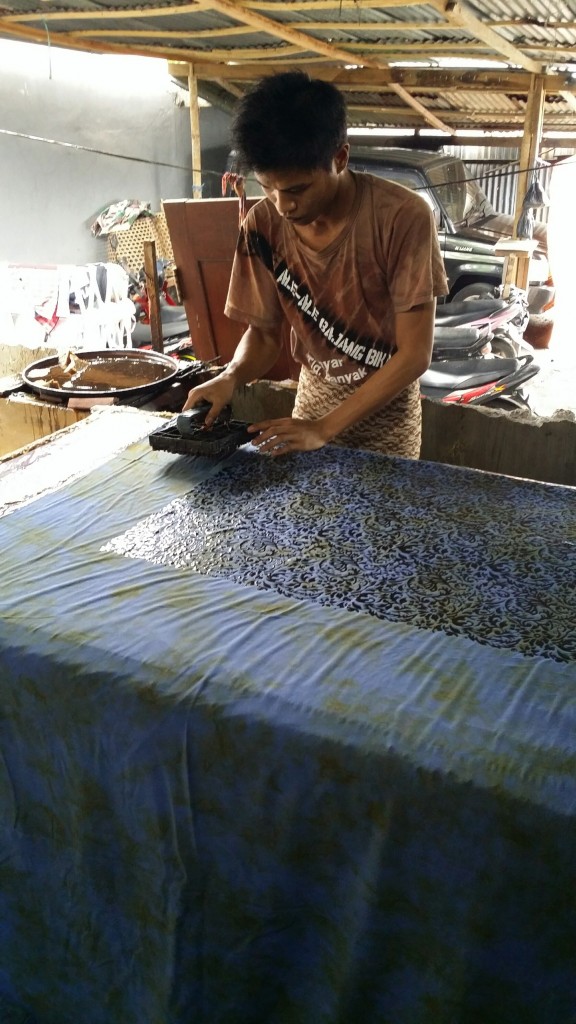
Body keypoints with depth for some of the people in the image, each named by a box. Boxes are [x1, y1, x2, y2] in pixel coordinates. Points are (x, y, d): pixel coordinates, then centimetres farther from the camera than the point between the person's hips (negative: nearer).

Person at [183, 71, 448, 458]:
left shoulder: (404, 217, -25)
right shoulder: (263, 225, -13)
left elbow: (415, 353, -24)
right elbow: (263, 333, -3)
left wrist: (325, 428, -28)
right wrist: (231, 377, -26)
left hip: (386, 408, -3)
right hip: (315, 395, 3)